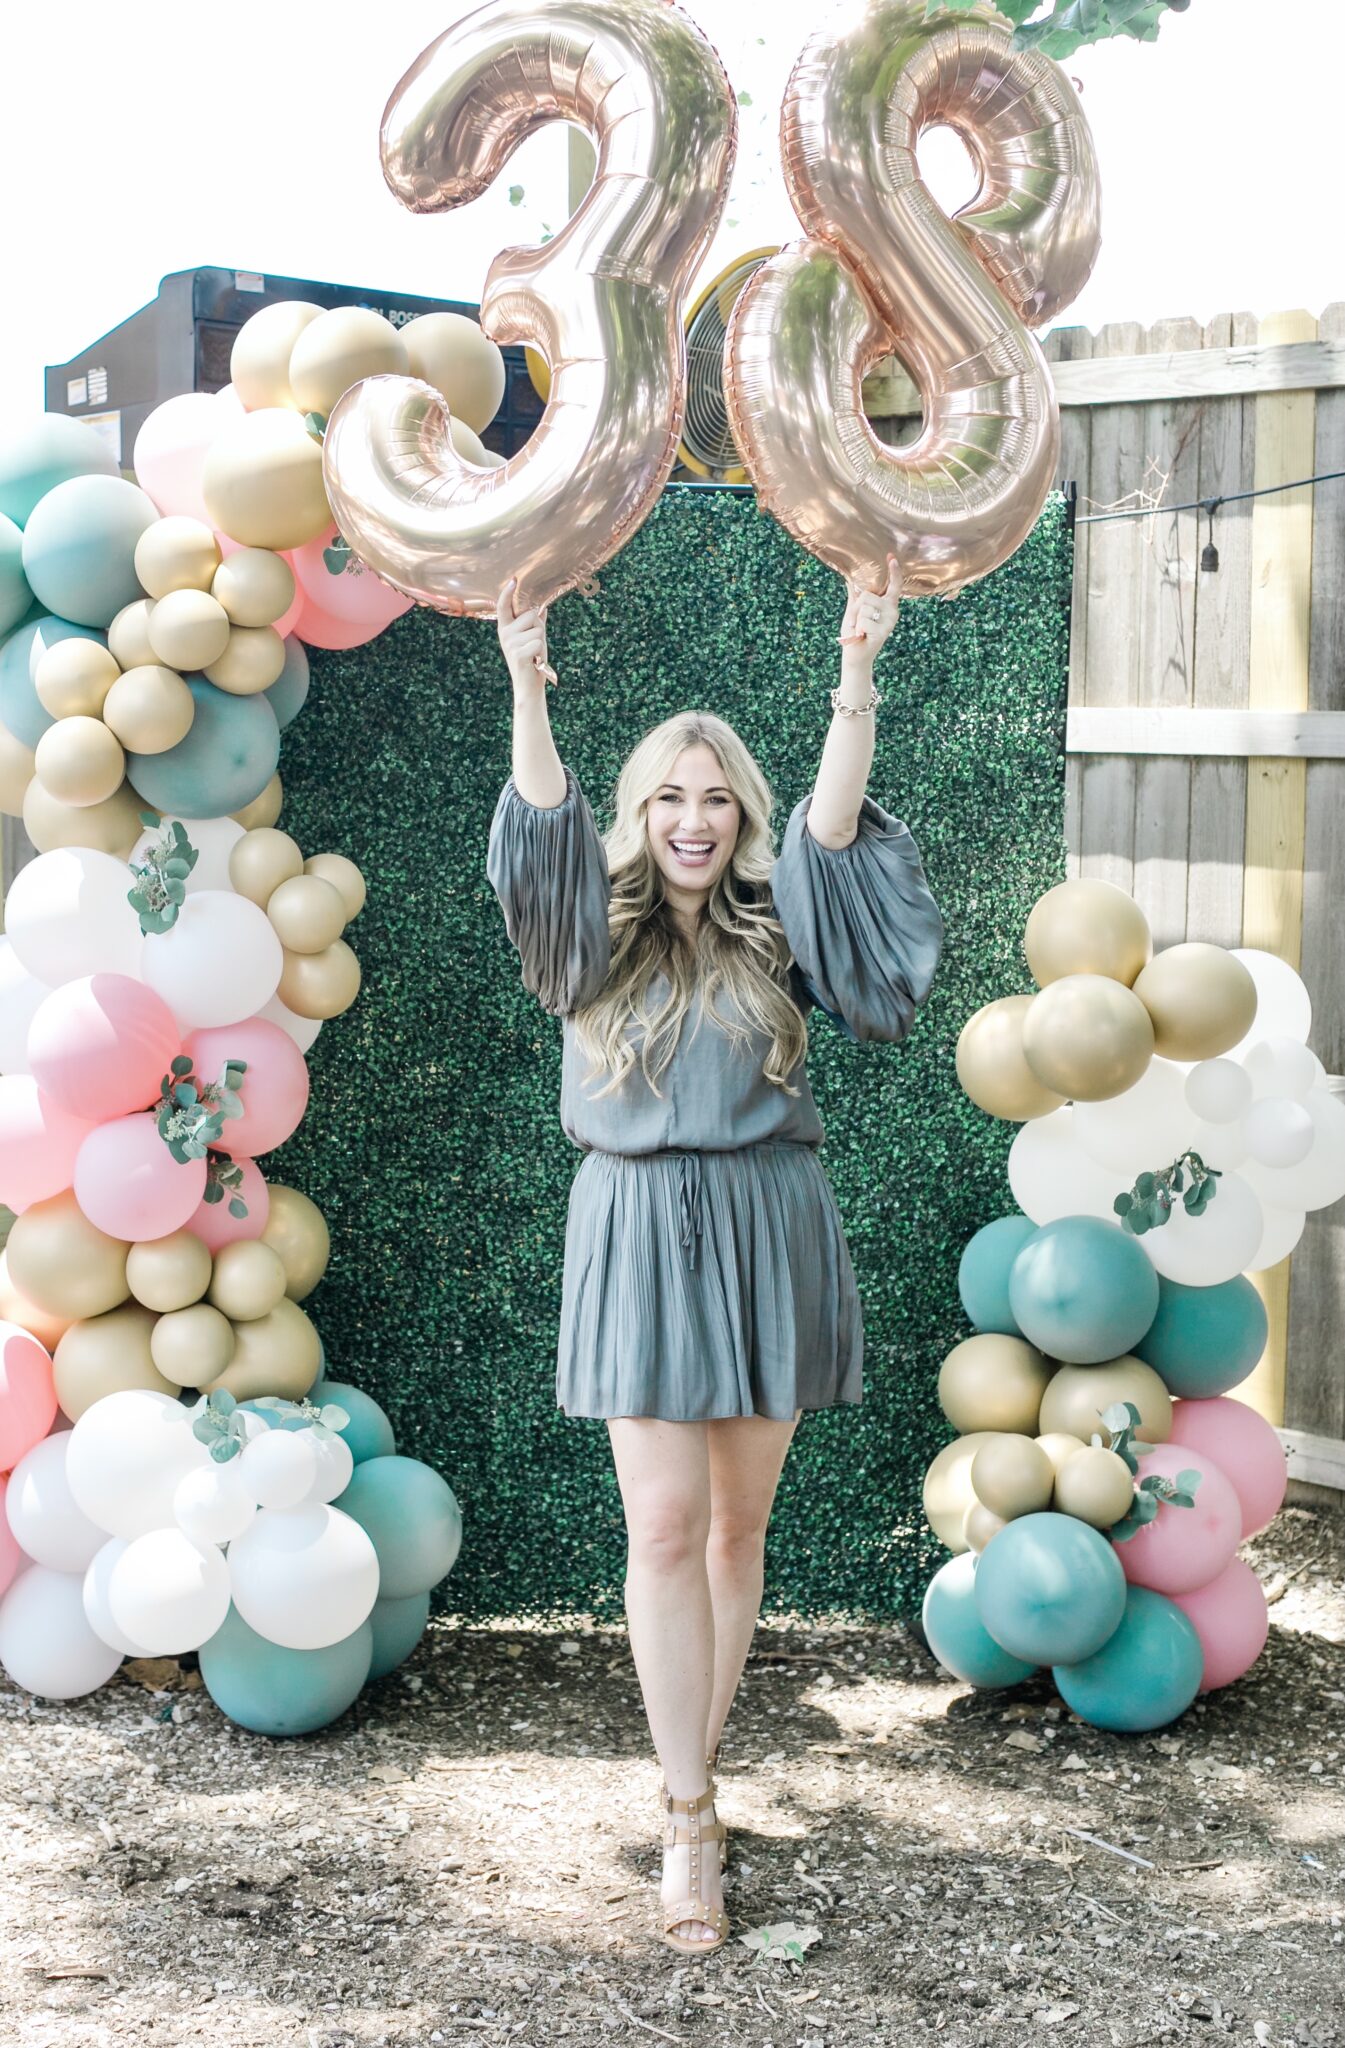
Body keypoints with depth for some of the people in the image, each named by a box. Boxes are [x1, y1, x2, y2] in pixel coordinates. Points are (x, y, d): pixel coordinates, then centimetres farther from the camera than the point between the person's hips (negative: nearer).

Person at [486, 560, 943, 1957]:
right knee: (664, 1523, -6)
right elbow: (545, 825, -11)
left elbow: (832, 821, -9)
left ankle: (696, 1766, 21)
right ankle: (688, 1821, -2)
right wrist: (526, 681, -26)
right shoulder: (599, 935, 4)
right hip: (641, 1237, -1)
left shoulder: (775, 932, 6)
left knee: (737, 1524, 8)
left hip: (767, 1233, 2)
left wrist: (857, 665, -21)